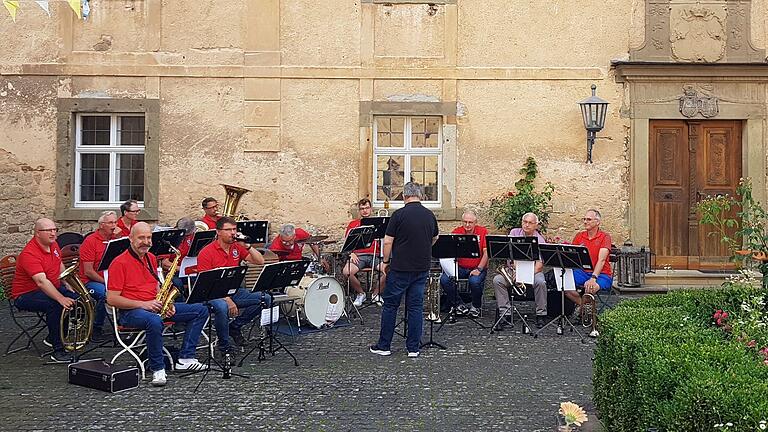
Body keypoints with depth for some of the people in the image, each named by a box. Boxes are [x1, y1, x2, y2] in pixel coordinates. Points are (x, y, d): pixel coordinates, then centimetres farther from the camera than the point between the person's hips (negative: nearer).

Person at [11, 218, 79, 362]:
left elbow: (61, 268, 18)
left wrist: (70, 288, 6)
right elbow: (41, 281, -37)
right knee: (55, 305, -35)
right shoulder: (29, 254, -25)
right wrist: (61, 298, -47)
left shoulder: (53, 244, 3)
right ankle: (57, 350, -28)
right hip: (26, 295, -8)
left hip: (52, 288, 8)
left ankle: (54, 337, 7)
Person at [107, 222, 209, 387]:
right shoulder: (120, 263, -11)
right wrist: (143, 304, -21)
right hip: (131, 311, -8)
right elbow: (112, 299, -15)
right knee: (154, 321, -43)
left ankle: (185, 358, -6)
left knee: (201, 310, -1)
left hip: (154, 306, 8)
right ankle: (158, 369, -25)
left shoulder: (151, 258, 13)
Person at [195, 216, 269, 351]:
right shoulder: (206, 252, -10)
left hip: (235, 292, 6)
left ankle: (235, 326, 2)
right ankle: (224, 345, -15)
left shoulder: (237, 247, 8)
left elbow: (260, 261, 5)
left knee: (265, 298, -12)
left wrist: (247, 246, -9)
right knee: (222, 307, -39)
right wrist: (227, 299, -23)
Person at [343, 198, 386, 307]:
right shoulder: (353, 224, 13)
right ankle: (360, 293, -1)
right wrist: (351, 253, -9)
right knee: (346, 272, -30)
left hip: (374, 255, 0)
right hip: (358, 256, 0)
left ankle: (375, 293, -2)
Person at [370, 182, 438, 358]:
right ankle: (413, 348, 9)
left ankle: (383, 346, 12)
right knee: (416, 307, 8)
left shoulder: (399, 215, -11)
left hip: (400, 268, -4)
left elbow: (388, 241, -11)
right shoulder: (430, 215, 5)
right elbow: (434, 239, 21)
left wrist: (385, 261, 2)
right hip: (422, 268, 4)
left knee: (390, 305, 7)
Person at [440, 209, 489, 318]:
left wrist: (479, 269, -16)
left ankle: (476, 306, -2)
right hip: (460, 267, 3)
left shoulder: (483, 232, -2)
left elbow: (486, 252, -7)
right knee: (444, 279, -23)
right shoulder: (456, 232, 3)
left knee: (475, 281, -34)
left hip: (477, 267, -2)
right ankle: (459, 305, -3)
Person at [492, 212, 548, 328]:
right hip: (514, 269, 2)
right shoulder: (514, 233, 5)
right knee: (497, 280, -23)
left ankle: (541, 314, -18)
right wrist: (513, 270, -17)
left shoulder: (540, 240, -4)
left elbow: (539, 264, -11)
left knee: (540, 282, -34)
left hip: (533, 270, -2)